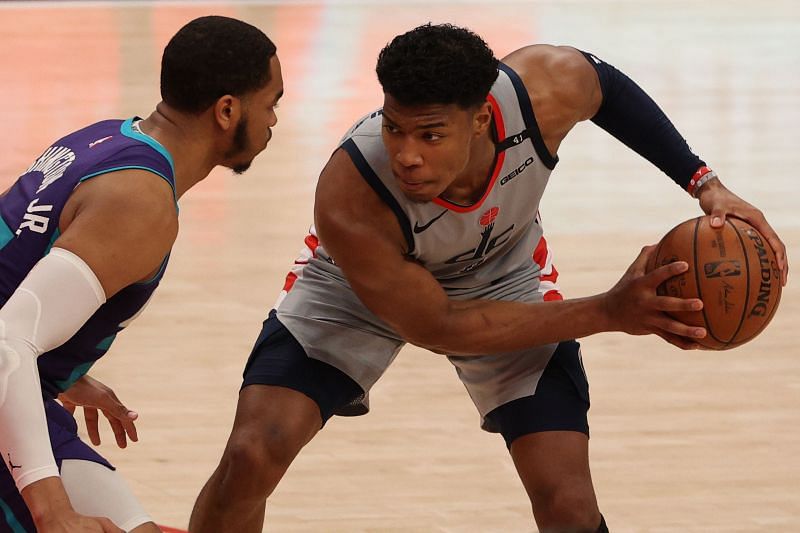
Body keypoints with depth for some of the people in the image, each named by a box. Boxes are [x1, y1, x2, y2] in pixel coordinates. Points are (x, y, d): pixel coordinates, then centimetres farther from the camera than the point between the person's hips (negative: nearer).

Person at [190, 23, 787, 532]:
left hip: (504, 277, 3)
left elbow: (605, 85, -7)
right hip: (360, 287, -2)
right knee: (251, 458, -21)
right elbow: (436, 327, -28)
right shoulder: (350, 203, -42)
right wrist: (609, 313, -30)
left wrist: (705, 184, -13)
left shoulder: (547, 88, -35)